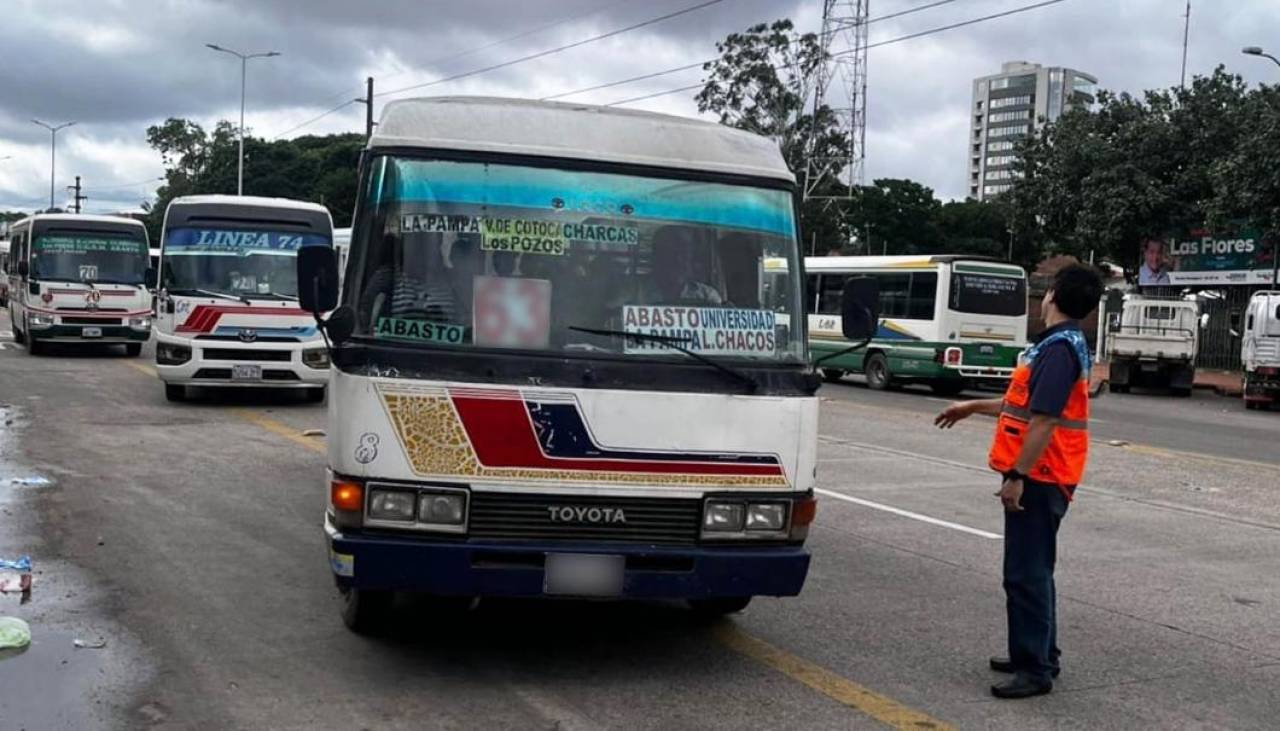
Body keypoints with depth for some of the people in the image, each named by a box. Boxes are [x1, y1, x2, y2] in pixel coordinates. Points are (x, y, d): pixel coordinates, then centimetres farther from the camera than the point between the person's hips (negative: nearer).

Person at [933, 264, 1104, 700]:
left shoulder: (1059, 349, -18)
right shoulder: (1062, 345, 14)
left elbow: (1043, 420, -24)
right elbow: (1025, 405, 24)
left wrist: (1017, 475, -23)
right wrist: (973, 407, 31)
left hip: (1038, 479, -10)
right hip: (1042, 478, 10)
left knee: (1026, 573, -7)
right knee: (1033, 570, 18)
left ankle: (1035, 670, -2)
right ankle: (1038, 654, 29)